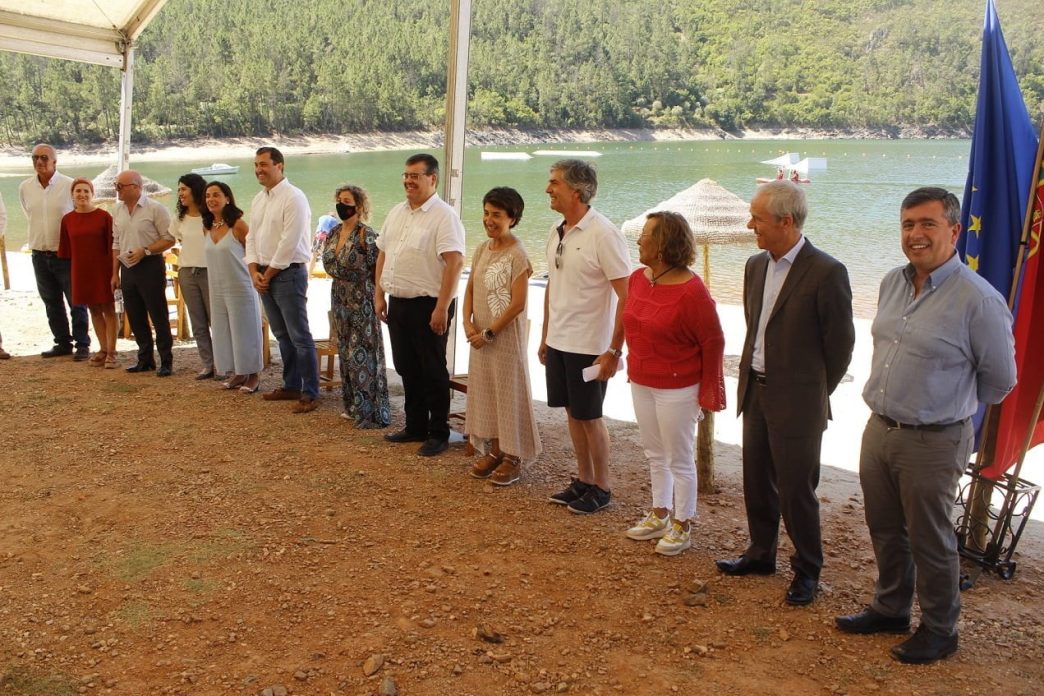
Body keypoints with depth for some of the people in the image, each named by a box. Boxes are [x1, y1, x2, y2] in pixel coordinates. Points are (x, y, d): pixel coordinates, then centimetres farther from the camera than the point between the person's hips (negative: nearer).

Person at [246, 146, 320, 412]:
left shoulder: (293, 197, -13)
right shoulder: (258, 199, 13)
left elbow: (289, 243, -18)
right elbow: (252, 237, 15)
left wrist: (268, 274, -12)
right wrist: (255, 271, 0)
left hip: (288, 273, -8)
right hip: (264, 275, 8)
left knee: (299, 336, -6)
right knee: (282, 335, 15)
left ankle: (310, 393, -1)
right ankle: (291, 385, 25)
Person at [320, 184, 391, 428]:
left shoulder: (366, 235, -15)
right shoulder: (333, 233, 8)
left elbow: (377, 270, -15)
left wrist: (377, 298, -14)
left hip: (362, 301, -8)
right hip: (340, 298, 8)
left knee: (362, 354, -3)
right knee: (346, 351, 13)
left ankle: (370, 412, 6)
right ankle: (353, 405, 26)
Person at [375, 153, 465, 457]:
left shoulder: (444, 216, -13)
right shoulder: (397, 212, 12)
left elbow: (454, 262, -20)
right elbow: (382, 254, 18)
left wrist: (442, 308, -23)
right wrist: (379, 295, 13)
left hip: (428, 305, -7)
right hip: (397, 302, 7)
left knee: (433, 371, 3)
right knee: (407, 368, 15)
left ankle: (439, 434, 15)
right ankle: (415, 426, 30)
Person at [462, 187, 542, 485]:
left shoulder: (517, 254, -14)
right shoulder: (482, 249, 7)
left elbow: (518, 304, -17)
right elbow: (470, 289, 11)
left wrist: (489, 333, -14)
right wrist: (468, 323, -4)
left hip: (506, 337, -7)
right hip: (480, 336, 7)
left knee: (509, 393, 2)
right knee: (484, 392, 13)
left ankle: (513, 458, 14)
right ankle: (494, 451, 26)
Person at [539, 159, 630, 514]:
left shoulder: (603, 234, -17)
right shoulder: (556, 231, 7)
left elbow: (627, 296, -18)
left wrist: (614, 350, -20)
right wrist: (545, 336, 17)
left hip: (589, 346, -7)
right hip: (558, 342, 7)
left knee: (590, 417, 4)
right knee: (572, 413, 15)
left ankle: (601, 487, 20)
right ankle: (582, 480, 29)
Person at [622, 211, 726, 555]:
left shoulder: (691, 291, -21)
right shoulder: (638, 278, 1)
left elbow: (713, 342, -15)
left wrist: (708, 394, -13)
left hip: (676, 389, -7)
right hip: (641, 384, 7)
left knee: (679, 460, 7)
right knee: (655, 455, 20)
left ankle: (682, 526, 22)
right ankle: (660, 515, 36)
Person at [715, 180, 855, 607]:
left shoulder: (826, 273, -16)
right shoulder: (755, 265, 6)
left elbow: (840, 344, -9)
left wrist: (814, 394, 0)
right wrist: (750, 377, 13)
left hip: (796, 402, -7)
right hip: (755, 392, 7)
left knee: (796, 490, 4)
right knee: (757, 482, 17)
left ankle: (807, 571, 23)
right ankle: (761, 555, 35)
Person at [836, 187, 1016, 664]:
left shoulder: (978, 299, -18)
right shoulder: (892, 283, 3)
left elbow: (1000, 379, -6)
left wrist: (953, 407, 9)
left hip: (933, 441, -6)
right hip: (879, 429, 6)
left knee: (930, 542, 9)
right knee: (885, 530, 19)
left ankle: (939, 630, 28)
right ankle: (890, 610, 38)